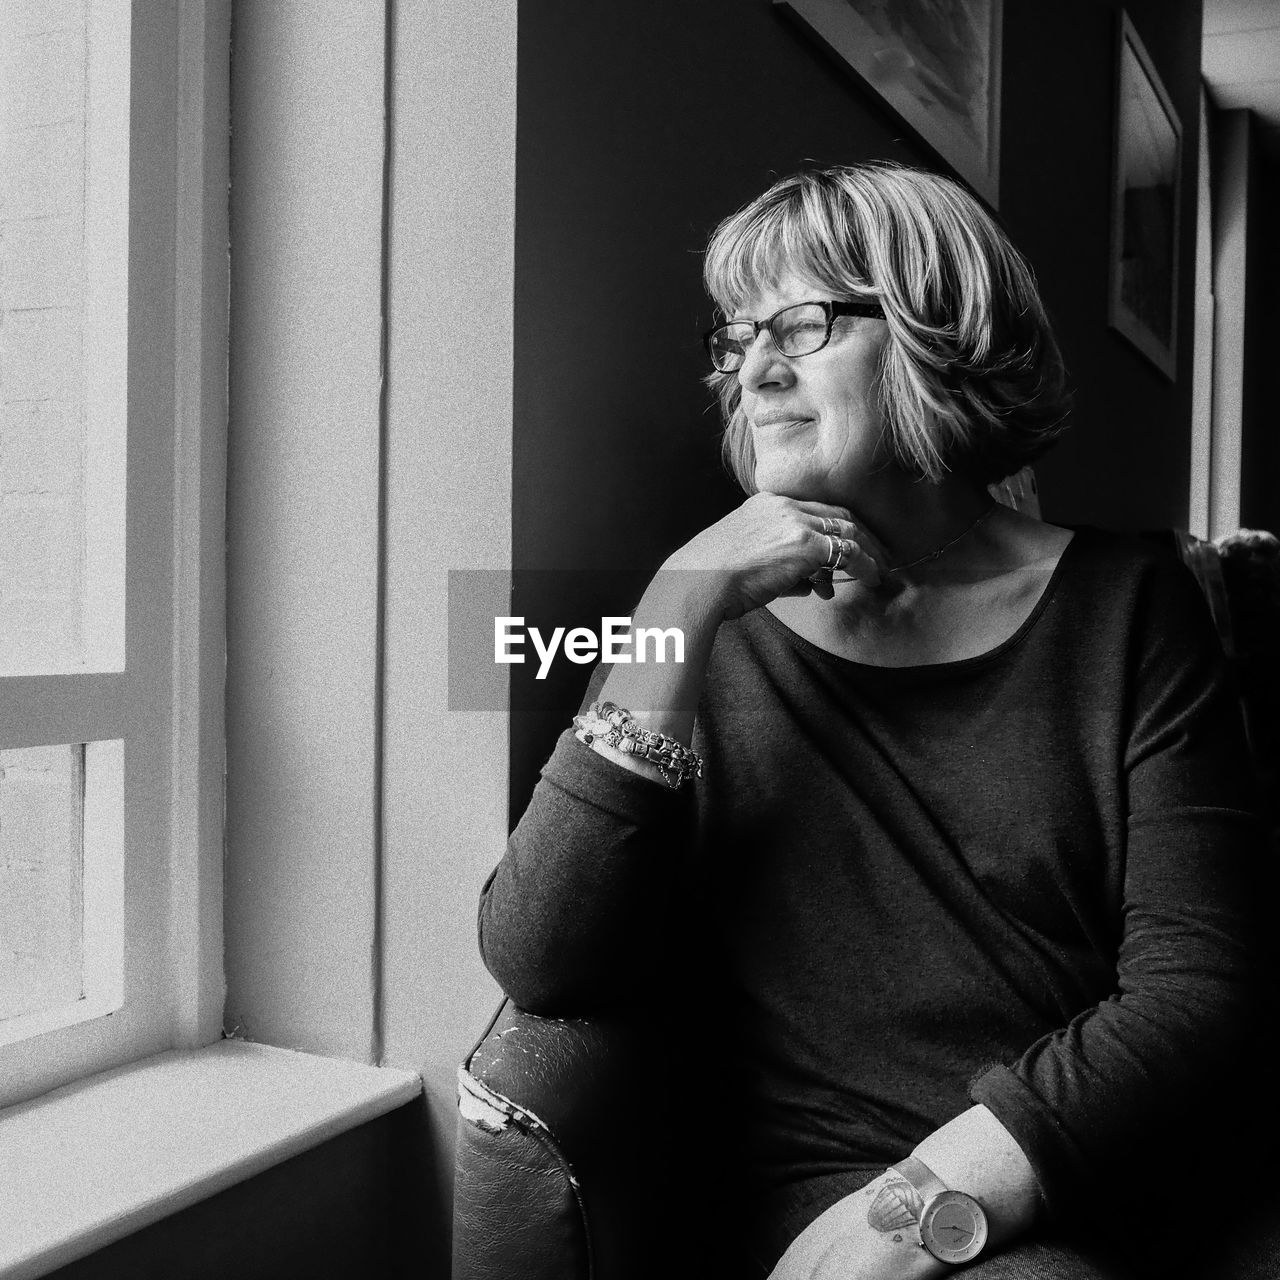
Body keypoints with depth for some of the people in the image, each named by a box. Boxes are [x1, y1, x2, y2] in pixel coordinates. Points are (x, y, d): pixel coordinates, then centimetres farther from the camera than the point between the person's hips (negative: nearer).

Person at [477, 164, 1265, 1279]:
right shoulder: (715, 632, 5)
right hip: (821, 1186, -1)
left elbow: (1196, 989, -5)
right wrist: (676, 610, -15)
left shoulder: (1125, 604, 3)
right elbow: (537, 968, -8)